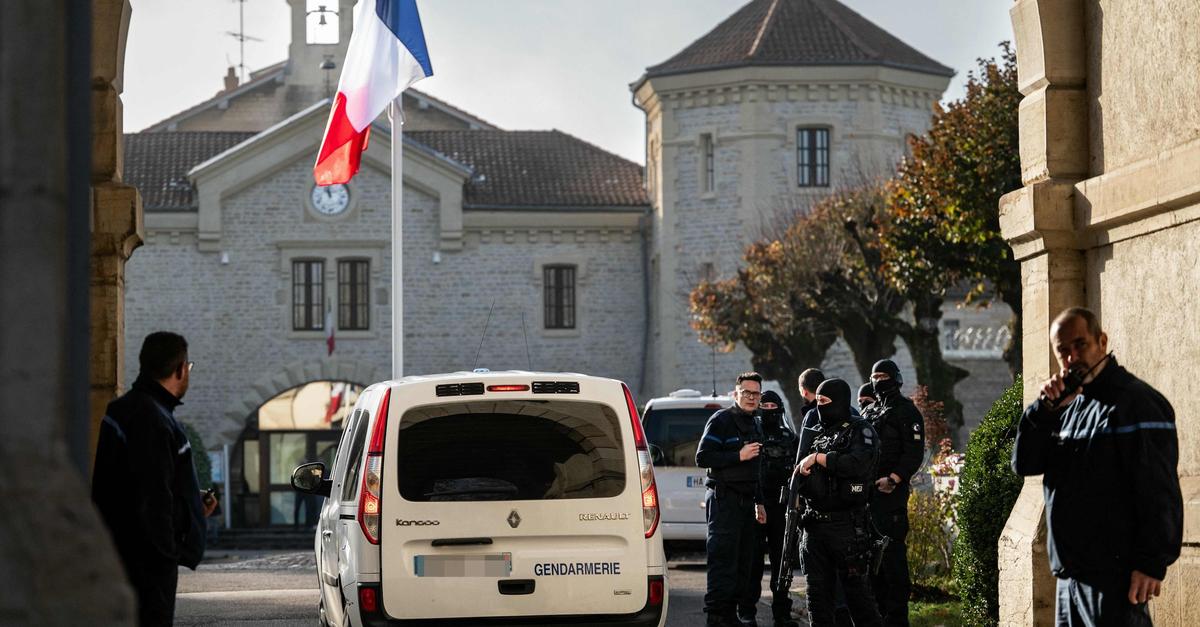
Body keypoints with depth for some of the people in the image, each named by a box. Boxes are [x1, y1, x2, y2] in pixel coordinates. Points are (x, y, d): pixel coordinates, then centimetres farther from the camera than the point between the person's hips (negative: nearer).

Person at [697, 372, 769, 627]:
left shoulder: (755, 425, 19)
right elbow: (702, 457, -14)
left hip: (746, 499, 8)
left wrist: (759, 502, 25)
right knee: (723, 561, -12)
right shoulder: (721, 420, -7)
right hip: (724, 498, -8)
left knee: (744, 562, 7)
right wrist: (738, 456, -18)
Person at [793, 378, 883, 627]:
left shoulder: (860, 430, -4)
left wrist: (818, 458, -16)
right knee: (818, 592, 8)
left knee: (856, 589, -4)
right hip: (814, 524, 7)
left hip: (847, 526, -7)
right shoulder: (819, 434, 18)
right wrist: (798, 475, 10)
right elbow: (802, 471, 31)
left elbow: (860, 464, -22)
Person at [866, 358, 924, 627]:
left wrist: (894, 478, -21)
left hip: (892, 491, -8)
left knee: (892, 551, -10)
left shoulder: (906, 411, -3)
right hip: (869, 490, 8)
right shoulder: (871, 412, 21)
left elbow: (914, 453, -12)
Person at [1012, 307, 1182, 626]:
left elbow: (1160, 490, -15)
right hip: (1071, 574, 8)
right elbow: (1024, 464, 11)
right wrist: (1046, 410, -5)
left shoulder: (1136, 402, -8)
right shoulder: (1070, 404, 18)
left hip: (1113, 576, -8)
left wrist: (1153, 563, -20)